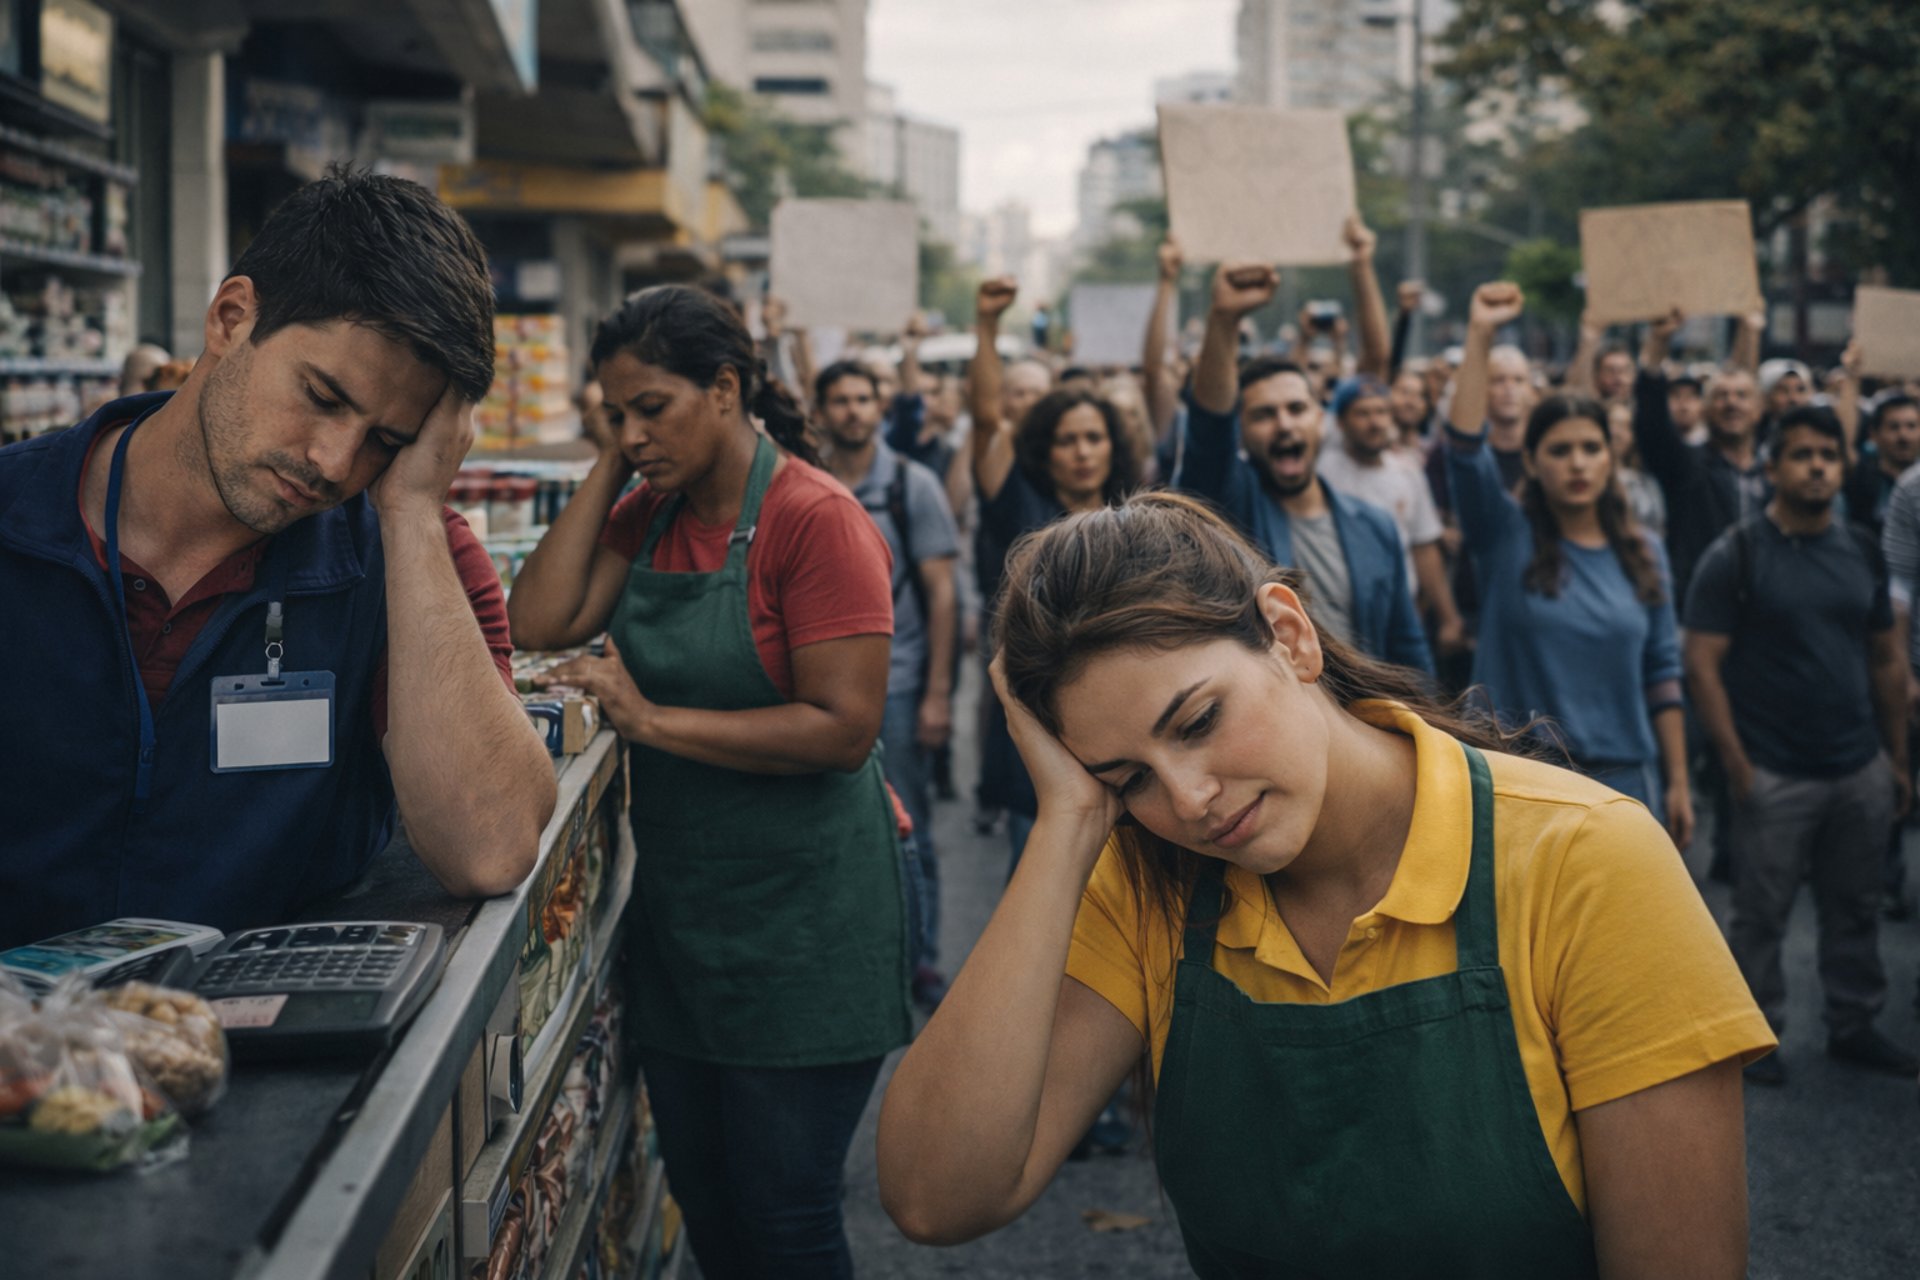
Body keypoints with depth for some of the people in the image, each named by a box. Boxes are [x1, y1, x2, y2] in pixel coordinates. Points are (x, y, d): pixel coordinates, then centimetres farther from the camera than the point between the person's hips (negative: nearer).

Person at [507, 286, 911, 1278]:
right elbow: (540, 622, -3)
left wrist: (656, 721, -22)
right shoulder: (649, 515, 8)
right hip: (678, 897, 7)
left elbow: (844, 727, -22)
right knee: (703, 1200, 16)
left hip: (798, 915, -7)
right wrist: (609, 471, -3)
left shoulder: (815, 518, -16)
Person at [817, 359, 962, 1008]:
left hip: (896, 681, -2)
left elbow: (941, 591, -2)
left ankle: (922, 961, 15)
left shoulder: (912, 484, -1)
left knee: (908, 831, 2)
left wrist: (937, 692, -7)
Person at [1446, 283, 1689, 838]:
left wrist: (1677, 781, 6)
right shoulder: (1505, 536, -2)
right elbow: (1465, 448, -18)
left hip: (1625, 778, 3)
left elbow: (1662, 671, 8)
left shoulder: (1644, 552, 7)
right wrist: (1480, 336, -24)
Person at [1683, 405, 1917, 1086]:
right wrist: (1737, 765, -14)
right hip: (1775, 775, -4)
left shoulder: (1863, 553, 8)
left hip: (1860, 769, 5)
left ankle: (1853, 1025, 28)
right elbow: (1702, 664, -10)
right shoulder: (1735, 555, -7)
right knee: (1762, 916, 5)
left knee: (1855, 909, 14)